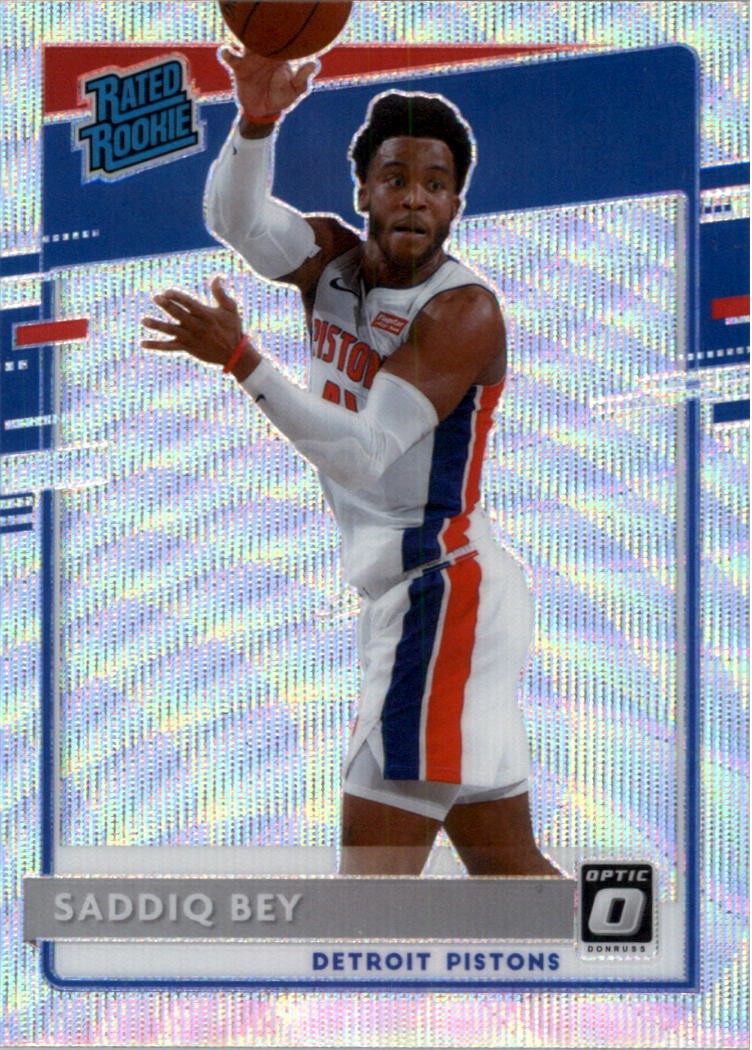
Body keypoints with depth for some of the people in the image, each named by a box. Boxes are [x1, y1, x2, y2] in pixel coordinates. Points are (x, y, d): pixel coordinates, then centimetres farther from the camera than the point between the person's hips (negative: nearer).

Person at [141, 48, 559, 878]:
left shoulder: (463, 311, -14)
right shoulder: (331, 258, 7)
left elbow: (362, 452, -23)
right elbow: (237, 220, -14)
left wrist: (240, 360, -30)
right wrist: (256, 120, -32)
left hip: (442, 586, -8)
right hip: (399, 591, 8)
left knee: (373, 864, -14)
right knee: (507, 867, 14)